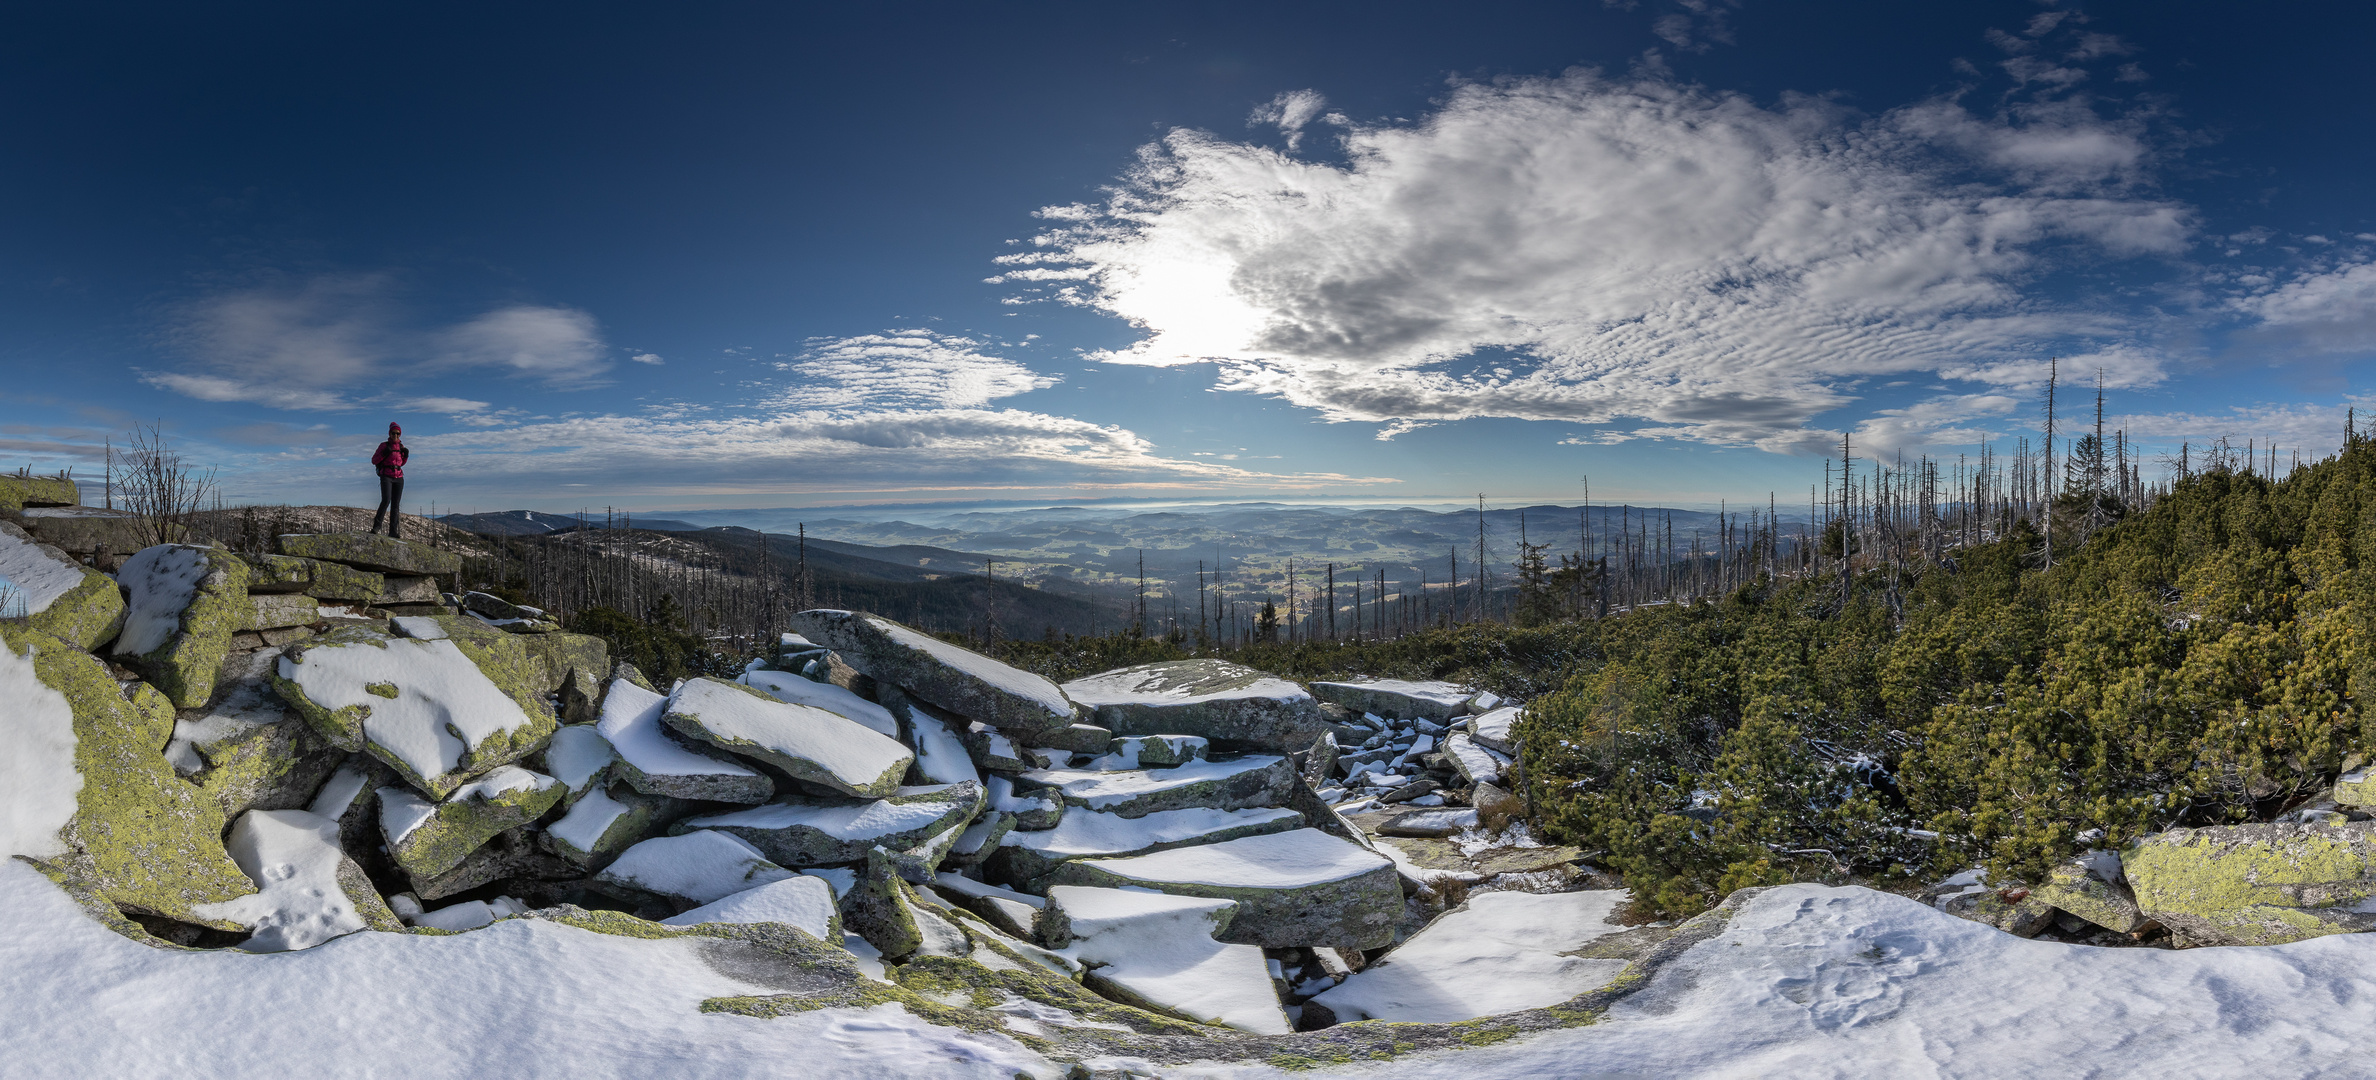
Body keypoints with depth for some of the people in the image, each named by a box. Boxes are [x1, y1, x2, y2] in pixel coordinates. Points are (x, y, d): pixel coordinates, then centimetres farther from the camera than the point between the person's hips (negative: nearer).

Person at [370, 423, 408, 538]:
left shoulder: (401, 446, 14)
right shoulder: (384, 445, 1)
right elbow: (374, 461, 2)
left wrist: (406, 455, 5)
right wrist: (384, 453, -13)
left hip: (398, 478, 4)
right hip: (386, 477, -4)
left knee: (396, 505, -1)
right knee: (386, 500, -22)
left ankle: (393, 531, -2)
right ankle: (376, 526, -13)